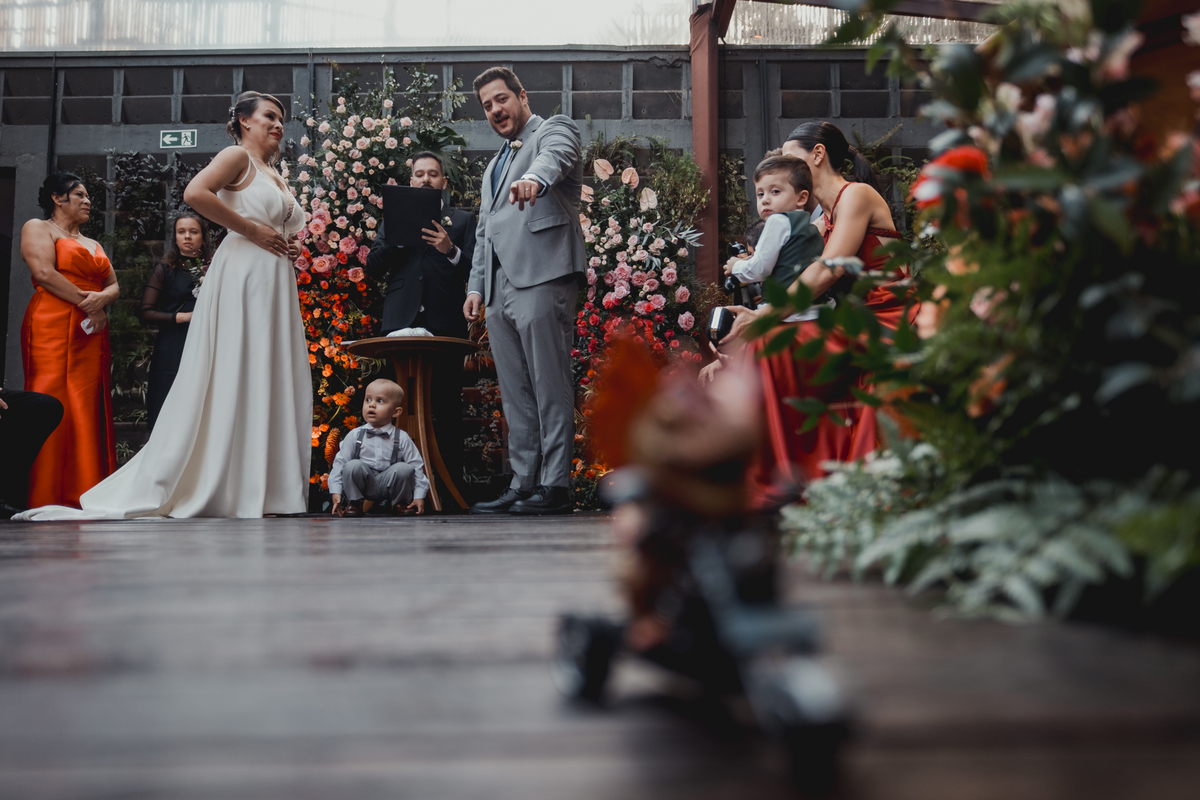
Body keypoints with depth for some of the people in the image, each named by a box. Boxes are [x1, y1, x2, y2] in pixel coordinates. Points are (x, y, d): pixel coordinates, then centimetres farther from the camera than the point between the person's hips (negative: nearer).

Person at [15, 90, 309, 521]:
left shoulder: (274, 176, 24)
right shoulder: (237, 156, -1)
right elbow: (195, 193, -18)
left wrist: (289, 248, 11)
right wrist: (250, 228, -15)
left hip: (276, 283, 8)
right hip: (243, 276, -8)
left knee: (271, 381, 4)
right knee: (231, 378, -8)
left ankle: (265, 487, 7)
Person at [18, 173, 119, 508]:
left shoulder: (93, 244, 28)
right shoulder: (38, 228, 8)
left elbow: (114, 286, 18)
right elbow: (44, 273, -8)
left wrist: (102, 299, -5)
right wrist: (86, 302, -10)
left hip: (92, 331, 7)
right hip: (51, 326, -6)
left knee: (86, 406, -2)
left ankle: (83, 493, -4)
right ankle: (43, 496, -14)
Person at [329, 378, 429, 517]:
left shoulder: (402, 438, -4)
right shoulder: (355, 436, -2)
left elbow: (417, 467, -2)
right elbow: (340, 463, 2)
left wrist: (419, 496, -9)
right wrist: (336, 491, -6)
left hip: (390, 484, 0)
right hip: (364, 485, 0)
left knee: (404, 469, -27)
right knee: (353, 466, -27)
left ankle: (400, 503, -1)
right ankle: (354, 503, -3)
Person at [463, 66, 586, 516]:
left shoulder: (554, 131, 6)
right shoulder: (494, 166, 31)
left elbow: (556, 156, -20)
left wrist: (535, 178, -42)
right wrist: (476, 284, 18)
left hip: (542, 277, -8)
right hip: (499, 290, 9)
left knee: (550, 387, -9)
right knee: (515, 394, 7)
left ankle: (556, 485, -7)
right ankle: (523, 484, 11)